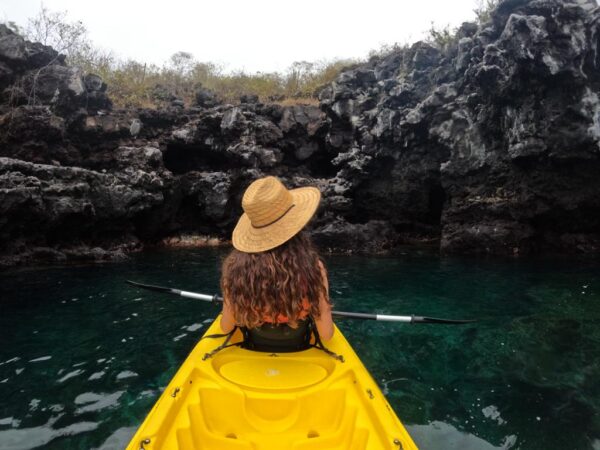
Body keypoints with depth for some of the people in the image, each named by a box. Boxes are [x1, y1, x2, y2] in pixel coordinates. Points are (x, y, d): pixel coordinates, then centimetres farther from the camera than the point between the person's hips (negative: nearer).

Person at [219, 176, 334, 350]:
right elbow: (326, 334, -20)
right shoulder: (312, 267, -30)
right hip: (297, 349, -1)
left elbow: (226, 327, -12)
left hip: (252, 348, 1)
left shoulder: (235, 266, -26)